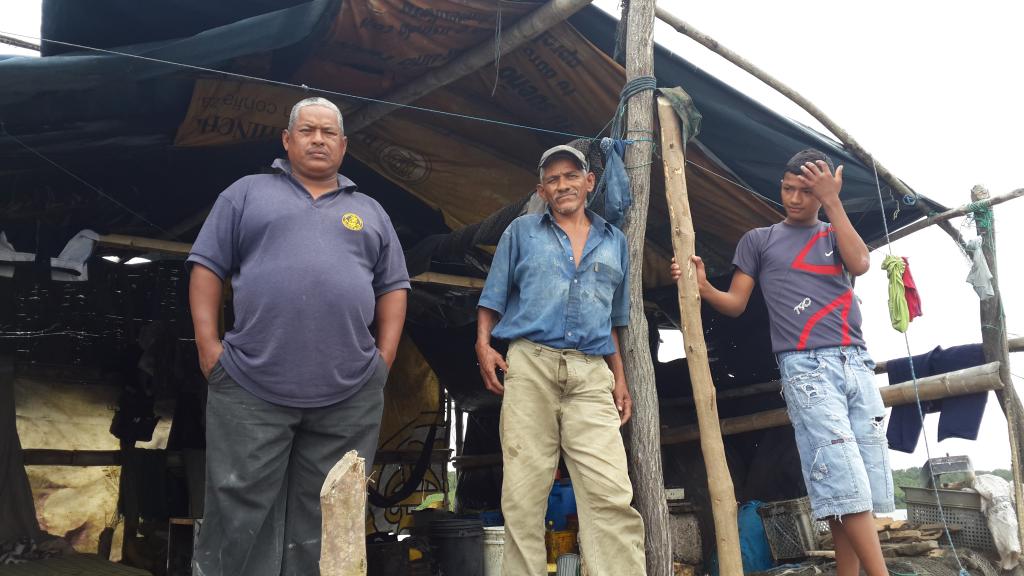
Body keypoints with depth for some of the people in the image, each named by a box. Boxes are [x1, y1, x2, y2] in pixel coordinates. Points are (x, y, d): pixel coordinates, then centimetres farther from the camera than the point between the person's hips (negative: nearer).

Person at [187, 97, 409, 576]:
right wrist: (208, 344, -4)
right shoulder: (247, 193, 12)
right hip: (252, 387, -2)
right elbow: (207, 266, 7)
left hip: (350, 393, 2)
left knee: (326, 516, 9)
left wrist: (385, 356, 4)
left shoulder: (369, 211, 19)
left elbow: (393, 286, 16)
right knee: (241, 510, 3)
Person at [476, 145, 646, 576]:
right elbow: (493, 298, 12)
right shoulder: (522, 231, 15)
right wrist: (483, 345, -4)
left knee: (611, 493, -10)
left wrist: (620, 378, 15)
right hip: (529, 365, -1)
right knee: (524, 491, -3)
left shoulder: (614, 241, 20)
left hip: (591, 374, 1)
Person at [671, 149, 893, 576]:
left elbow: (860, 264, -2)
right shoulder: (758, 240, 15)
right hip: (806, 366, -4)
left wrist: (832, 201, -1)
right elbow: (735, 303, 10)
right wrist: (703, 287, -10)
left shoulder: (834, 235, 21)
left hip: (857, 363, 4)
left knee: (863, 487, 1)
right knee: (844, 482, -15)